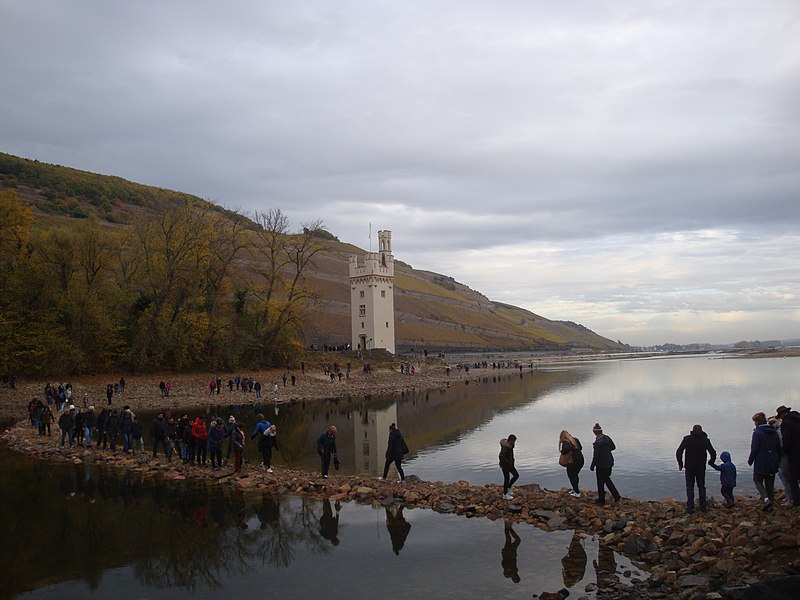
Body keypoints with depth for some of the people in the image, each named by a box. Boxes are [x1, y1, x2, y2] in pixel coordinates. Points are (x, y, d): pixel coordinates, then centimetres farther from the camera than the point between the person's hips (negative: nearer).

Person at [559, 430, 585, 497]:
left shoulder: (565, 442, -16)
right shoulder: (575, 440, 8)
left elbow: (566, 449, -37)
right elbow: (580, 448, 22)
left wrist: (562, 451, -18)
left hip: (573, 462, -7)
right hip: (581, 460, 7)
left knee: (572, 476, 7)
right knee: (575, 475, 24)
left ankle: (577, 493, 7)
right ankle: (575, 489, 36)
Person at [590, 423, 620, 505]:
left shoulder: (597, 442, -27)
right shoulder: (607, 438, -4)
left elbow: (596, 456, -24)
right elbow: (613, 447, 12)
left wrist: (592, 466, -12)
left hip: (601, 465, -7)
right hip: (609, 463, 7)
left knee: (600, 482, 10)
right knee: (607, 479, 25)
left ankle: (601, 500, 23)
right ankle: (616, 496, 22)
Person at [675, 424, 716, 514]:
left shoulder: (687, 439, -4)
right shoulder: (705, 440, -1)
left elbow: (679, 452, -9)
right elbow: (713, 453, -5)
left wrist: (680, 464, 4)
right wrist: (711, 462, 16)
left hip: (689, 467, -1)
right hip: (701, 468, 1)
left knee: (690, 487, 5)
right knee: (701, 487, 14)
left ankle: (690, 508, -1)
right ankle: (703, 507, 14)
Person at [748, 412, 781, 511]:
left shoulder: (757, 433, -15)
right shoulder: (774, 432, 8)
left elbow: (754, 449, -16)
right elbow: (779, 448, 14)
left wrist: (750, 460, -4)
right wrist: (778, 461, 20)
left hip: (761, 463, -7)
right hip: (773, 463, 7)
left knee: (758, 481, 7)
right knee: (770, 483, 13)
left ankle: (766, 499, -13)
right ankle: (770, 505, 15)